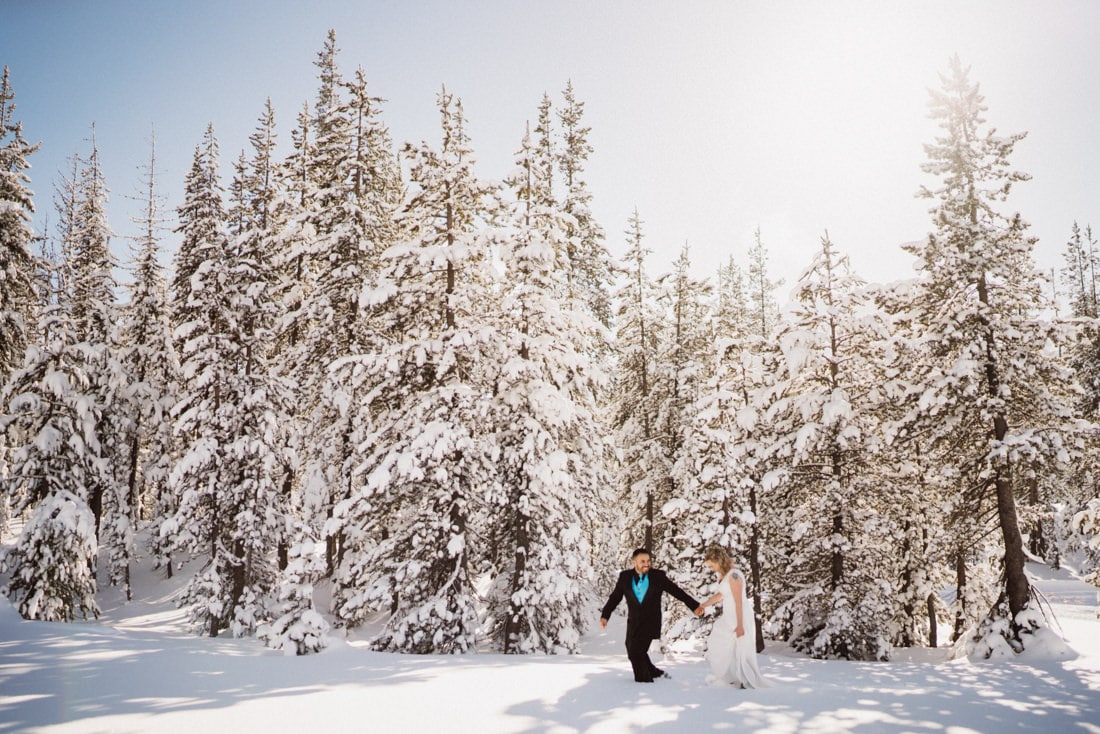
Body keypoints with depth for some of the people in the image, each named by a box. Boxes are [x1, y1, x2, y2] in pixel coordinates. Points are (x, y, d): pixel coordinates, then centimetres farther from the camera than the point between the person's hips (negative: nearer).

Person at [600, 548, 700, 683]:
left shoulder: (658, 576, -3)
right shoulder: (625, 577, 1)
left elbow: (677, 591, 1)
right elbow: (615, 598, 3)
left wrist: (695, 606, -2)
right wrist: (604, 615, -8)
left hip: (651, 621, -3)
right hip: (634, 622, 4)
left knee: (636, 651, -15)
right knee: (633, 651, 4)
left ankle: (644, 679, 6)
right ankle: (654, 672, 26)